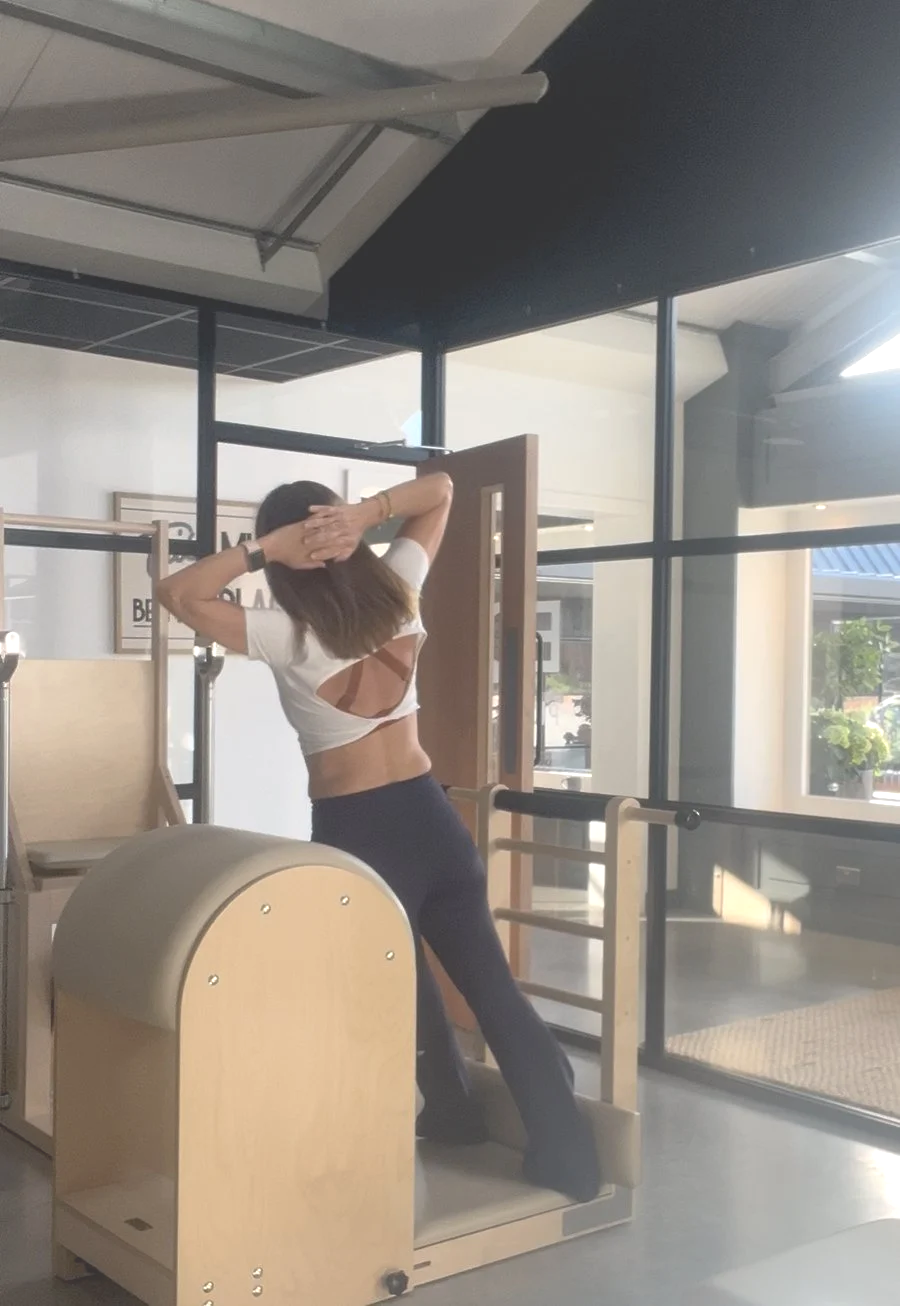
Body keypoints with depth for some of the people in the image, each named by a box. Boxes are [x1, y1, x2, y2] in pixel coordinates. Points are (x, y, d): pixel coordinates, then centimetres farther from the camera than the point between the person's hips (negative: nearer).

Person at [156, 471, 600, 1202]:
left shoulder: (289, 638, -14)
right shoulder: (398, 596, -2)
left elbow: (176, 593, -11)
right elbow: (440, 490, 8)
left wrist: (265, 550, -17)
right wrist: (365, 513, -9)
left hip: (356, 833, -4)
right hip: (429, 815, 4)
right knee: (491, 982, 10)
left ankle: (455, 1114, 37)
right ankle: (570, 1156, 14)